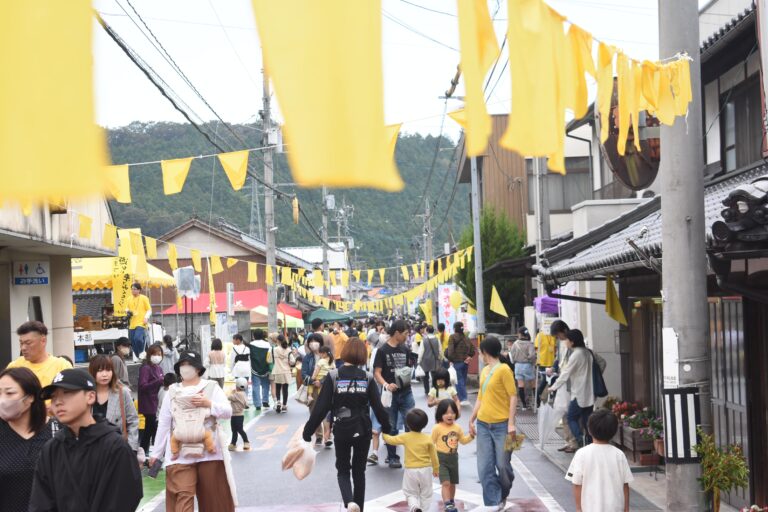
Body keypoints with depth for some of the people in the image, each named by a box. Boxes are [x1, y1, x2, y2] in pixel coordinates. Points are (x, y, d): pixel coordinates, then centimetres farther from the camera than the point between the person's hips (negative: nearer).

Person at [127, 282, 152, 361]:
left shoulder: (144, 298, -1)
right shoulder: (129, 299, 13)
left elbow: (149, 310, 1)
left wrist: (146, 317, -14)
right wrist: (128, 311, 3)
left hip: (141, 323, -6)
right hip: (132, 324, 6)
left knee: (137, 338, -24)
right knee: (132, 341, 6)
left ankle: (141, 353, 0)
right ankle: (136, 357, 23)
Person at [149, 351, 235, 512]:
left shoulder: (211, 387, 2)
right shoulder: (172, 392, 7)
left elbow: (227, 412, -5)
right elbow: (163, 424, 9)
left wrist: (209, 404, -21)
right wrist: (156, 452, 10)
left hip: (209, 451, 0)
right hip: (180, 453, 0)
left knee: (213, 496, 7)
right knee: (182, 495, -9)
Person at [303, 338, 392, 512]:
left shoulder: (333, 376, -9)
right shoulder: (367, 378, -4)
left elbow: (321, 407, -11)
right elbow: (378, 407, -3)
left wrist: (308, 431, -3)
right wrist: (387, 428, 12)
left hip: (341, 430, -1)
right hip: (363, 431, 2)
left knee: (342, 470, 12)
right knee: (359, 471, 17)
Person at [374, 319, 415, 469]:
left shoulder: (405, 350, 8)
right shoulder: (382, 351, -6)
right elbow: (377, 373, -10)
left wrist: (408, 375, -5)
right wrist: (386, 385, -27)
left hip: (406, 392, 3)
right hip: (390, 394, -3)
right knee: (391, 427, 7)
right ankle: (392, 457, 17)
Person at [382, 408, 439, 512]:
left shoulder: (405, 437, -9)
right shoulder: (428, 439, -8)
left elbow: (391, 440, 5)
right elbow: (433, 456, 0)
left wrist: (384, 434, 26)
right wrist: (436, 469, 15)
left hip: (410, 470, -1)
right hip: (425, 470, 1)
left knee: (411, 494, 11)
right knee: (426, 494, 16)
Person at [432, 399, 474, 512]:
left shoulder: (457, 427, 3)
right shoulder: (437, 428, -12)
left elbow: (463, 440, 15)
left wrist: (471, 436, -2)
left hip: (453, 457, 6)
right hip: (441, 458, -5)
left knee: (453, 483, 17)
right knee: (445, 483, -16)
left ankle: (451, 502, 36)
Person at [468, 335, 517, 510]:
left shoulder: (504, 369, -10)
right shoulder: (484, 371, 12)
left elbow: (513, 397, -12)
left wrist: (511, 423, -17)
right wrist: (472, 420, 17)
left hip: (501, 425, -6)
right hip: (483, 425, 6)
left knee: (503, 465, 3)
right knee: (485, 468, 0)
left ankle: (503, 495, 30)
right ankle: (493, 503, 6)